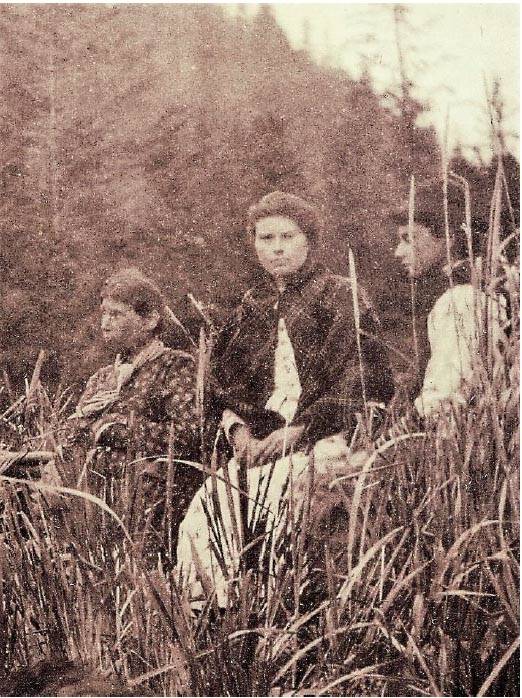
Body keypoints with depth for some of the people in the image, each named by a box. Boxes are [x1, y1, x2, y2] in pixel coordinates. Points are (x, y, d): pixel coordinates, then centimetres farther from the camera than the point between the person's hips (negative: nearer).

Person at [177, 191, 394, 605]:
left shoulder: (341, 298, 2)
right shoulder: (253, 307, 19)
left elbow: (355, 384, -7)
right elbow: (224, 381, 16)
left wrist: (296, 432, -13)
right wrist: (238, 428, -3)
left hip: (324, 441, -5)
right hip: (261, 441, 5)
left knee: (261, 494, -28)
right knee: (206, 507, -18)